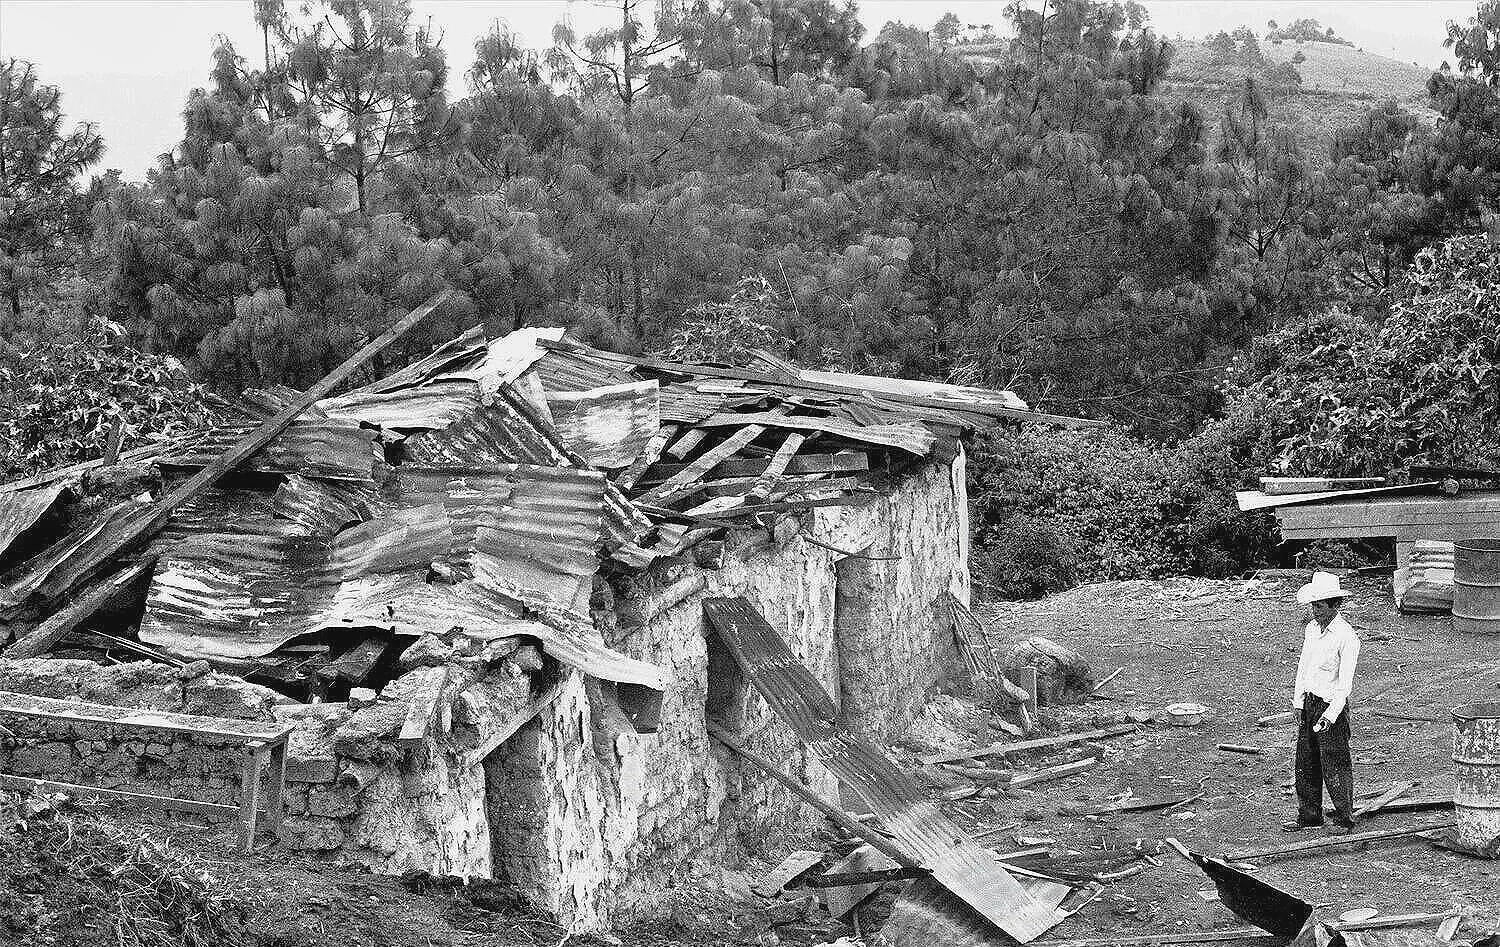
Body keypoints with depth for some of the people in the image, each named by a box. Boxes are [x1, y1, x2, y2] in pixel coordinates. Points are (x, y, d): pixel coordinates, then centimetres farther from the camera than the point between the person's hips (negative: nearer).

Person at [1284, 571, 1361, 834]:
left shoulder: (1346, 637, -16)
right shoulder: (1312, 628, 8)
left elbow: (1345, 683, -19)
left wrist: (1330, 715, -25)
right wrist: (1299, 702, 14)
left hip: (1331, 705, -7)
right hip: (1308, 703, 7)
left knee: (1335, 767, 1)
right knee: (1306, 763, 12)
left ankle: (1344, 818, 14)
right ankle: (1309, 815, 24)